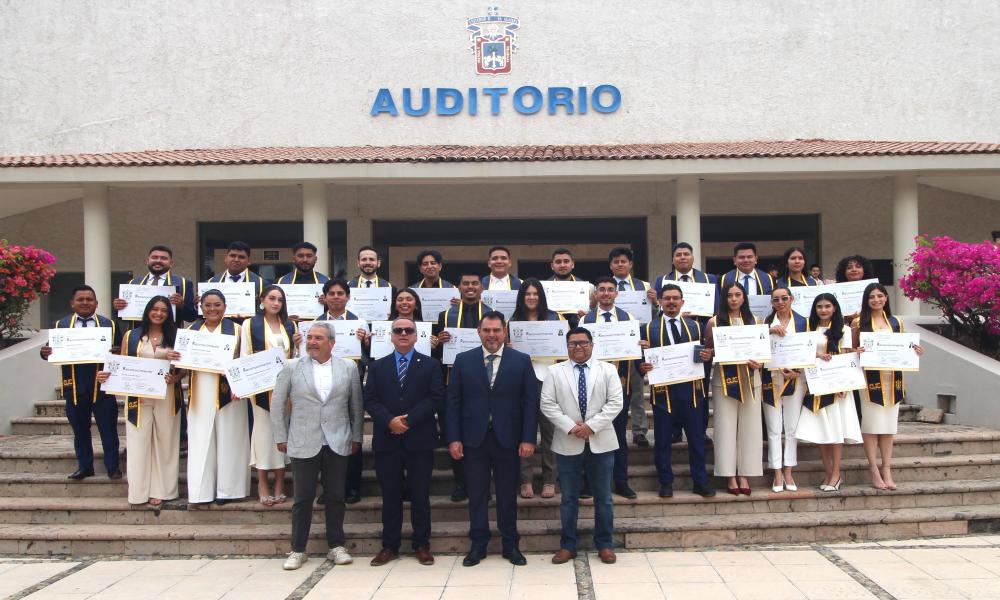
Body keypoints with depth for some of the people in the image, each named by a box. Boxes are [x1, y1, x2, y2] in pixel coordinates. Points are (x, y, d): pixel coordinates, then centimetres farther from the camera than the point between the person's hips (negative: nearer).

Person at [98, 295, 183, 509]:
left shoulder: (174, 337, 6)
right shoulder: (131, 336, 6)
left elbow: (183, 368, 5)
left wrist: (175, 378, -15)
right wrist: (107, 374, -12)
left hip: (167, 397, 0)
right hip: (139, 397, 0)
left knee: (164, 443, 3)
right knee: (139, 443, 1)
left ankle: (160, 491, 10)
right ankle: (140, 491, 8)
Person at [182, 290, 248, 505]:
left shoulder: (236, 329, 2)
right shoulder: (192, 330, 11)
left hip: (228, 392, -2)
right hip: (201, 393, 2)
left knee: (227, 439, 3)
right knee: (200, 441, 3)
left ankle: (226, 488, 11)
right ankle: (201, 489, 9)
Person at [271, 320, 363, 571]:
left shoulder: (348, 367, 4)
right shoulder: (291, 367, 2)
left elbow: (357, 405, 9)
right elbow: (277, 404, 5)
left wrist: (356, 437, 7)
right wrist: (281, 438, 3)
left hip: (338, 444, 1)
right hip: (304, 444, -1)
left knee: (336, 497, 7)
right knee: (303, 499, 4)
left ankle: (337, 546, 18)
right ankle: (297, 550, 15)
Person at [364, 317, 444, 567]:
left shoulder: (430, 365, 5)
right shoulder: (377, 366, 11)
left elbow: (436, 398, -5)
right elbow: (370, 400, 2)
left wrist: (409, 420, -14)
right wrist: (390, 421, -14)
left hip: (419, 440, -1)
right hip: (387, 440, 2)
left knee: (420, 495, 4)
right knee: (390, 495, 7)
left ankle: (422, 545, 14)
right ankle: (389, 546, 15)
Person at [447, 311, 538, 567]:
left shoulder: (521, 361, 1)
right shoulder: (463, 360, 3)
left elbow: (530, 402, -1)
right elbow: (453, 401, 3)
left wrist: (528, 439, -7)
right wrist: (453, 438, -4)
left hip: (508, 439, -1)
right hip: (473, 438, 1)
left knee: (508, 495, 8)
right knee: (477, 495, 7)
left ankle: (511, 545, 20)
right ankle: (478, 545, 19)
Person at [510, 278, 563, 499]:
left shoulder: (554, 318, 7)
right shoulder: (514, 321, 9)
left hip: (548, 378, -1)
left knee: (549, 430, 3)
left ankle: (549, 480, 12)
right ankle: (526, 480, 9)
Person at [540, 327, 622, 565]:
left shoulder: (607, 370, 3)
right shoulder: (555, 372, 3)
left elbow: (615, 403, -5)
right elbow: (548, 405, -3)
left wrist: (591, 425, -14)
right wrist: (570, 427, -15)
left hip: (600, 442, 0)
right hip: (567, 443, 0)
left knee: (603, 496, 7)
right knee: (569, 497, 7)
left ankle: (604, 544, 19)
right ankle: (568, 545, 18)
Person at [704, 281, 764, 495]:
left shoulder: (753, 321, 9)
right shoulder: (715, 322, 2)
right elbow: (707, 351, 4)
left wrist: (758, 362, -8)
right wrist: (719, 352, -16)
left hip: (750, 378, 2)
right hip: (724, 379, -2)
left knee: (749, 427, 3)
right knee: (726, 427, 0)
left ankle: (745, 475, 11)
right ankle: (730, 476, 6)